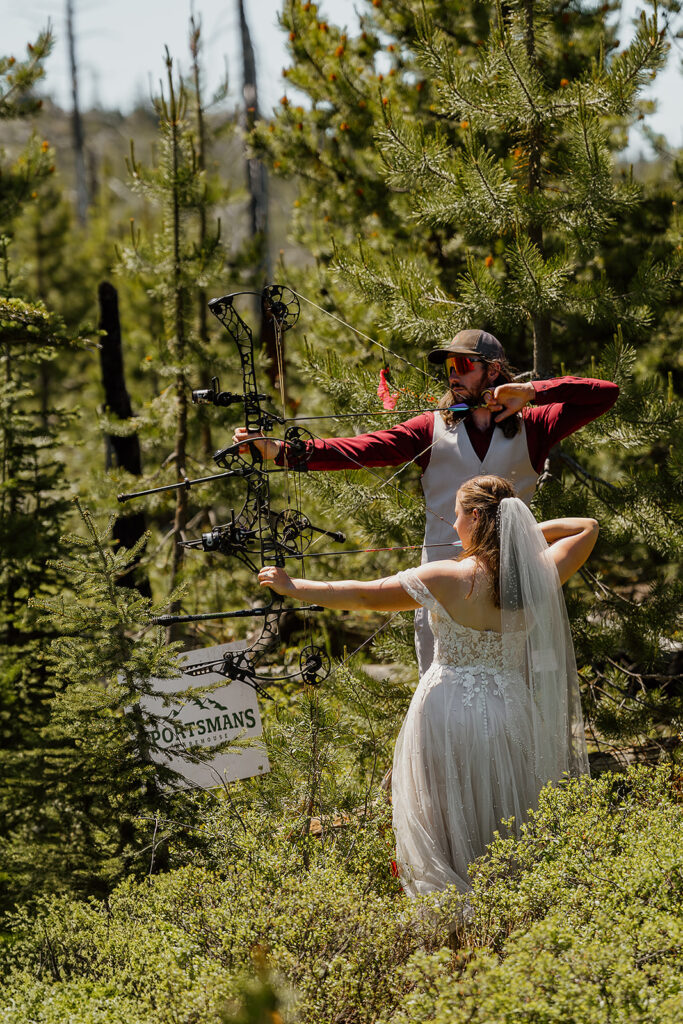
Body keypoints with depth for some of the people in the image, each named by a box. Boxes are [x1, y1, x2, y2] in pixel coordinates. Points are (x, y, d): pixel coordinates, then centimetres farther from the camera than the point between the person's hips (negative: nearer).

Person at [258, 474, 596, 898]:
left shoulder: (448, 578, -18)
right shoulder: (540, 576, -7)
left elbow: (362, 595, -12)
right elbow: (587, 528, 12)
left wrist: (292, 586, -2)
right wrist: (527, 530, 7)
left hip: (449, 713, -3)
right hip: (511, 711, 3)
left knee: (447, 819, 13)